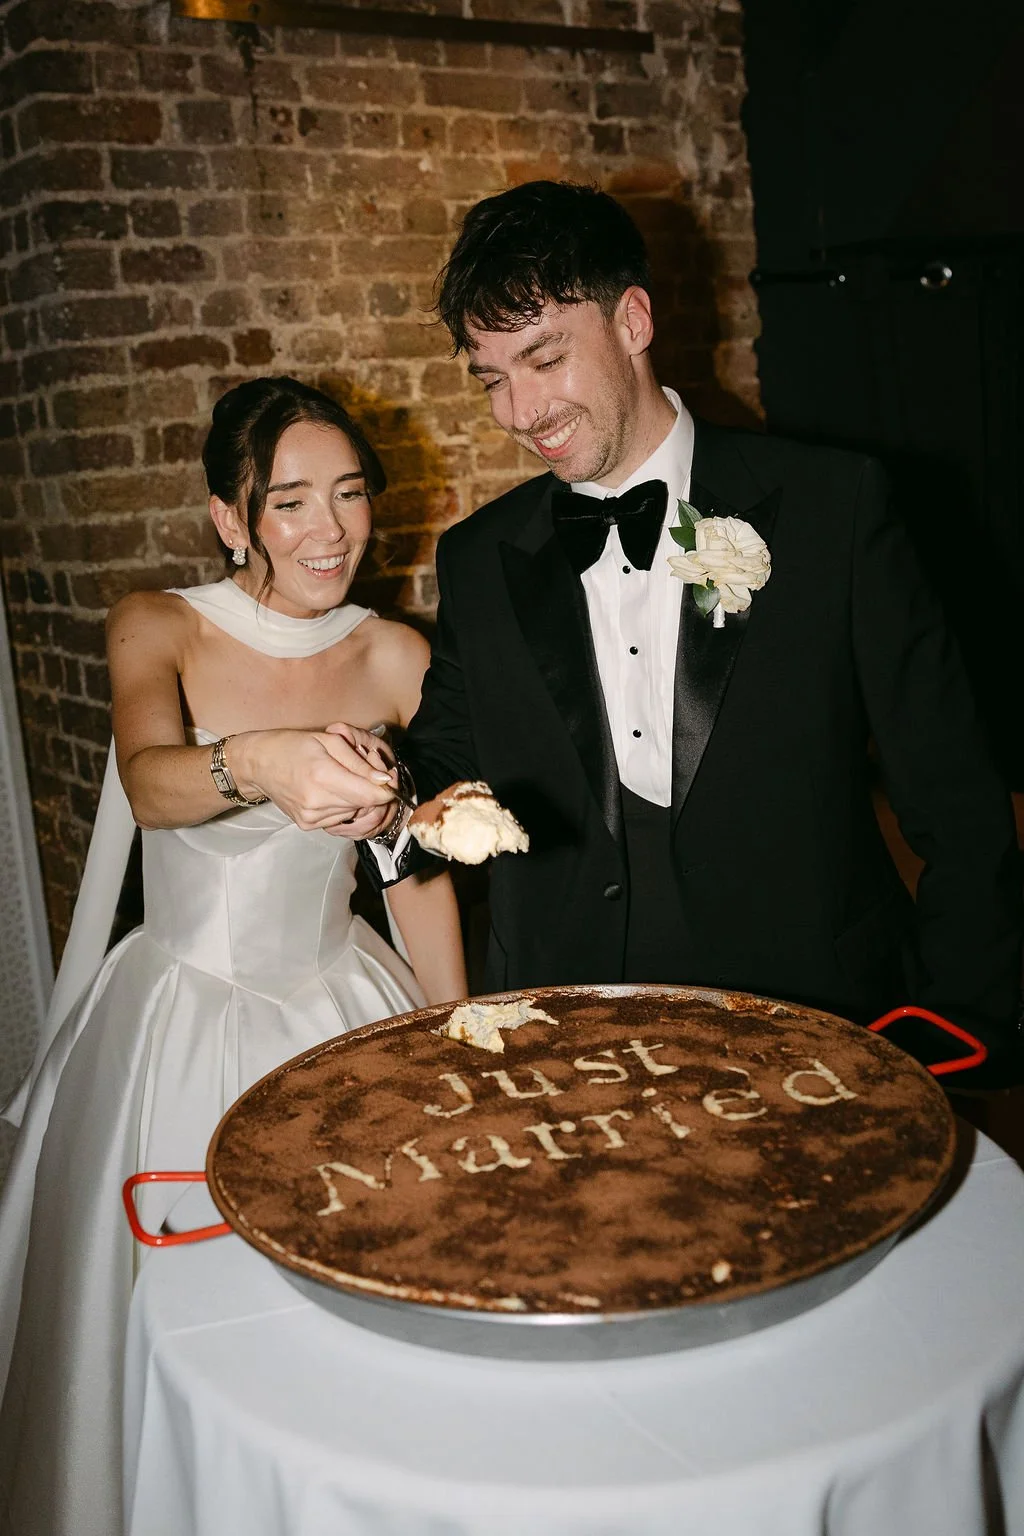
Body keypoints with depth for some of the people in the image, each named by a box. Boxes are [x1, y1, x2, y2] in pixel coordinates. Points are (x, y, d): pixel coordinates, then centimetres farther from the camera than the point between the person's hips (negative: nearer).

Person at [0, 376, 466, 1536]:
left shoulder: (394, 659, -4)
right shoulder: (158, 629, -10)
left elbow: (419, 869, 4)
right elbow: (149, 783, -31)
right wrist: (258, 763, -53)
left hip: (341, 1011, 2)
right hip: (182, 1021, -1)